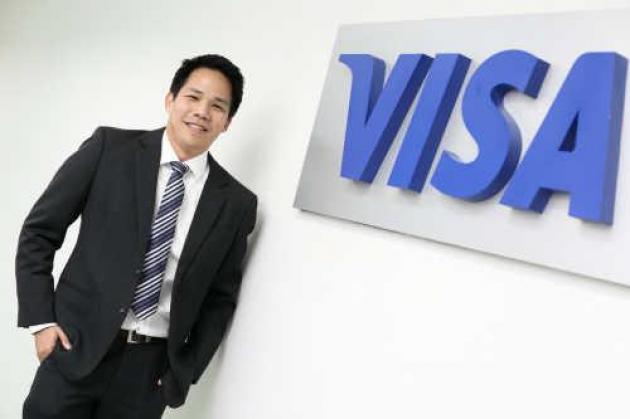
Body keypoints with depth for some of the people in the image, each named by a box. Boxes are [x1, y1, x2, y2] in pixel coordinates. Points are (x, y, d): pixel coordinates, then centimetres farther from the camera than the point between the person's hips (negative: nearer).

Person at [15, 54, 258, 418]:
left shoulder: (236, 203, 0)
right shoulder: (111, 147, -4)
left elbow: (221, 297, 7)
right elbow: (39, 231, 1)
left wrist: (185, 372, 1)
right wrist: (42, 320, -5)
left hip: (153, 365, 1)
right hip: (77, 348, -1)